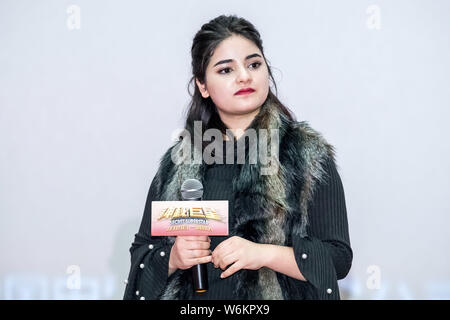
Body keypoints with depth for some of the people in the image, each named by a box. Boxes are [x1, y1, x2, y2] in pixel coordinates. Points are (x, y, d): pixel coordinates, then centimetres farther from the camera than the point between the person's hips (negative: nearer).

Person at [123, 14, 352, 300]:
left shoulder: (308, 154, -7)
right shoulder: (178, 161, 0)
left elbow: (339, 258, -11)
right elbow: (142, 251, 5)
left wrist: (265, 254, -23)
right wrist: (173, 258, -15)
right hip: (194, 299, 2)